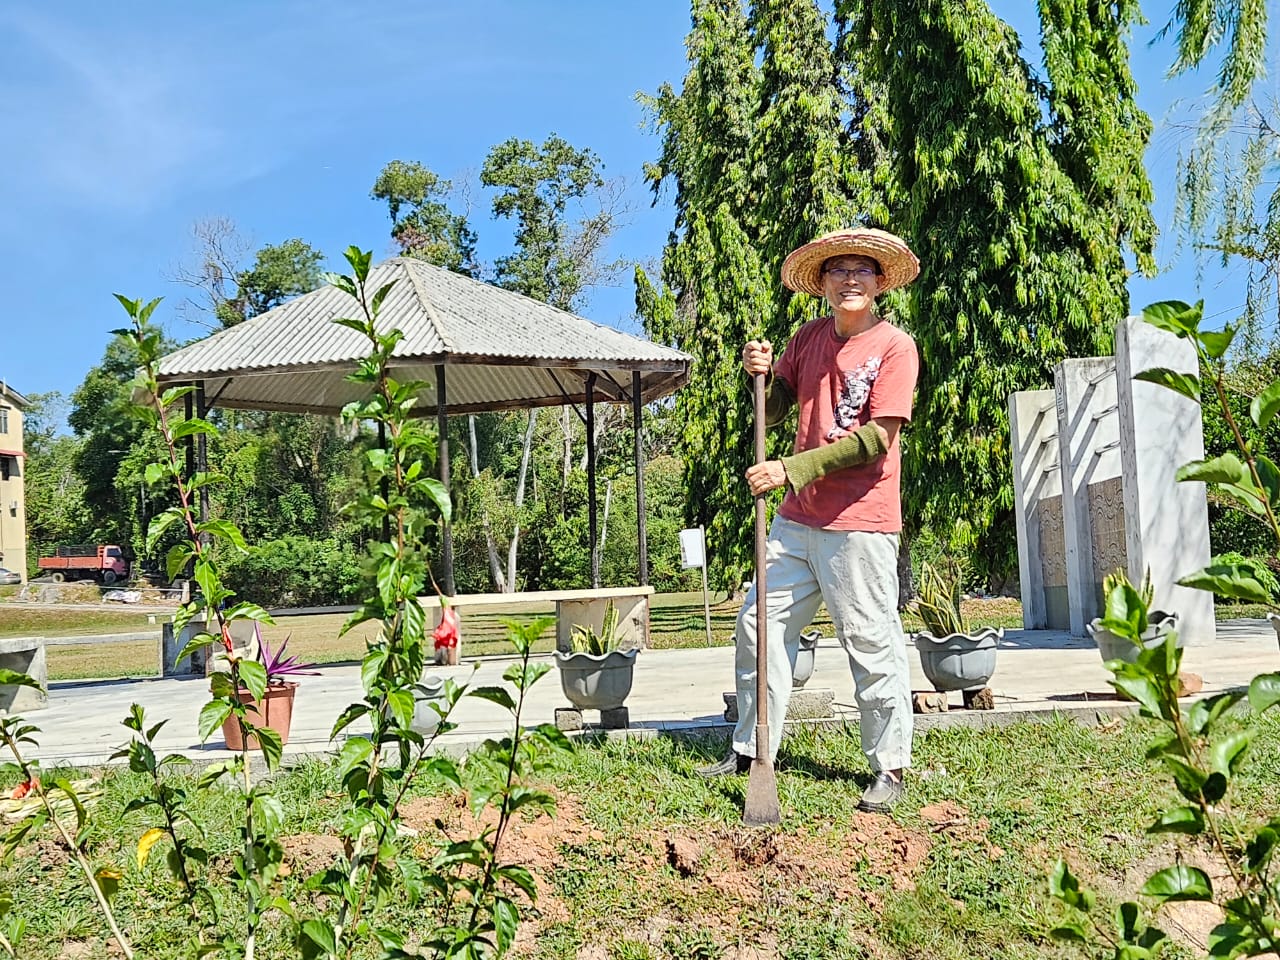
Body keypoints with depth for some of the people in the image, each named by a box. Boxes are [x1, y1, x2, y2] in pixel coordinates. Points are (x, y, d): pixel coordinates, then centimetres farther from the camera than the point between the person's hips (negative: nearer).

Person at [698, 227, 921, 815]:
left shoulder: (895, 346, -6)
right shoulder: (809, 338, 12)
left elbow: (876, 438, -14)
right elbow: (772, 410, 14)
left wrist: (791, 469, -16)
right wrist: (760, 373, -8)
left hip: (860, 523, -6)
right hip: (798, 518, 7)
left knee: (872, 643, -2)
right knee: (761, 623, 8)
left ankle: (889, 768, 10)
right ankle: (750, 751, 20)